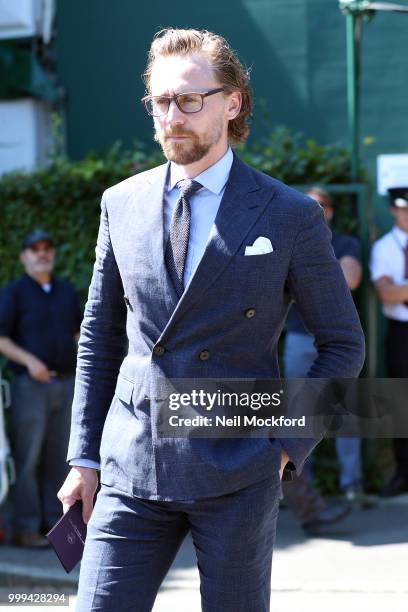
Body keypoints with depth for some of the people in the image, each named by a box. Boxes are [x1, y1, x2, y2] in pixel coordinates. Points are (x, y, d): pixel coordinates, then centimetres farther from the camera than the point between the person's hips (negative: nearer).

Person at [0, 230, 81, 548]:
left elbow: (78, 334, 19)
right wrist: (29, 360, -22)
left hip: (66, 384, 5)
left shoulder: (67, 291, 13)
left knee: (59, 457, 8)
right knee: (27, 458, -5)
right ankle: (25, 530, -1)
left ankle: (54, 522, 15)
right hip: (31, 386, -5)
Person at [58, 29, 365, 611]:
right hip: (132, 469, 3)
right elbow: (100, 338, 14)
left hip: (238, 471, -2)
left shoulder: (290, 216, -3)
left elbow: (344, 343, 4)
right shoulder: (122, 204, 7)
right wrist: (84, 457, 9)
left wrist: (289, 444, -5)